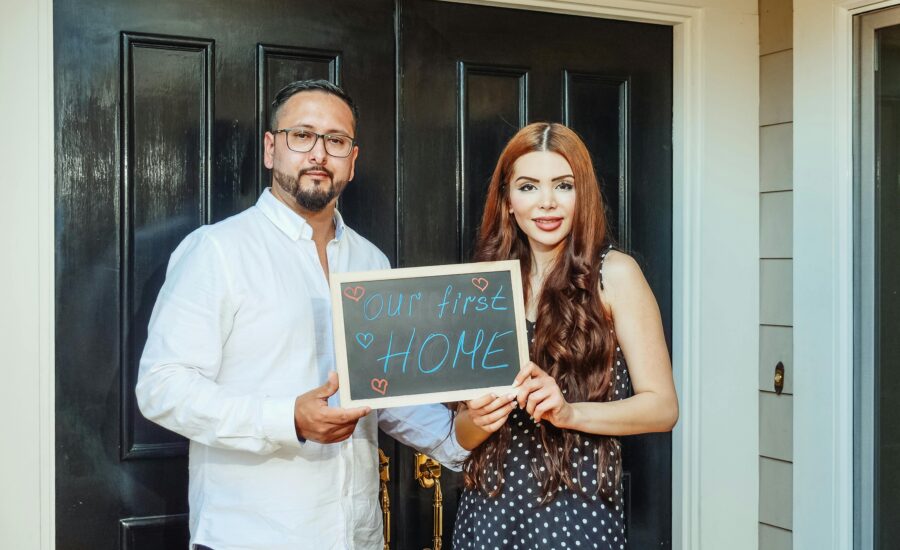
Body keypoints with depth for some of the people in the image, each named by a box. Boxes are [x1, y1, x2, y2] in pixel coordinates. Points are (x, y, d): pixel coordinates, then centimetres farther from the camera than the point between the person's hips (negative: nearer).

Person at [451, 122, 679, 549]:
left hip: (577, 512, -3)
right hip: (490, 507, 3)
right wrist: (479, 420, -14)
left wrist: (568, 412, -22)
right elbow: (464, 432, 8)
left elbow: (662, 408, -8)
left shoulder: (613, 274, -5)